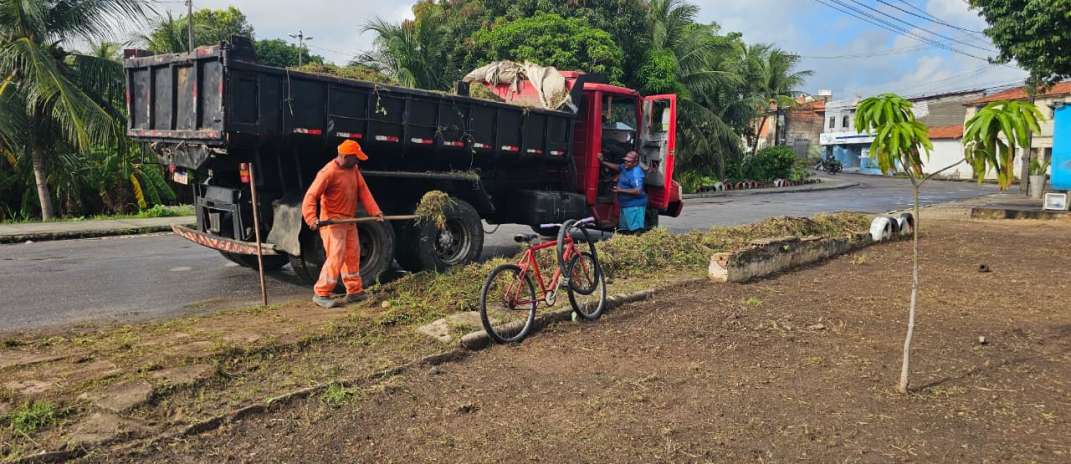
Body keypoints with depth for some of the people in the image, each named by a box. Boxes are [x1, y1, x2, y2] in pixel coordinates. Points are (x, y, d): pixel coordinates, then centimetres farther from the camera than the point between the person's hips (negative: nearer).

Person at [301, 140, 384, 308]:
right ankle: (321, 294, -1)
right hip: (332, 221, -8)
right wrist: (311, 218, -36)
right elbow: (311, 196, -23)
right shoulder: (329, 172, -19)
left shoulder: (353, 169, 6)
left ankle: (354, 291, 23)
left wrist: (374, 211, -7)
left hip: (349, 220, 8)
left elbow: (363, 190, 3)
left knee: (353, 255, 13)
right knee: (336, 257, -11)